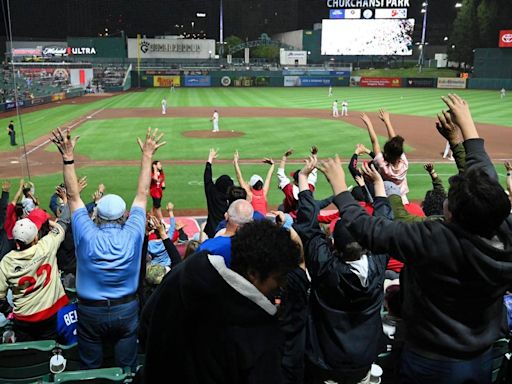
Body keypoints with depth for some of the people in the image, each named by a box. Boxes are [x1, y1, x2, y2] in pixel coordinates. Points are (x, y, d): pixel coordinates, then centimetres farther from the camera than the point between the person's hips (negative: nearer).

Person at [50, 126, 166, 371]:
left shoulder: (86, 236, -18)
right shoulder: (132, 234, -17)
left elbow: (73, 197, -9)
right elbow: (142, 194, -8)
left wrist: (68, 157, -8)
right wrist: (147, 155, -1)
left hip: (90, 312, 0)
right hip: (126, 310, 1)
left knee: (90, 368, 20)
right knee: (127, 367, 17)